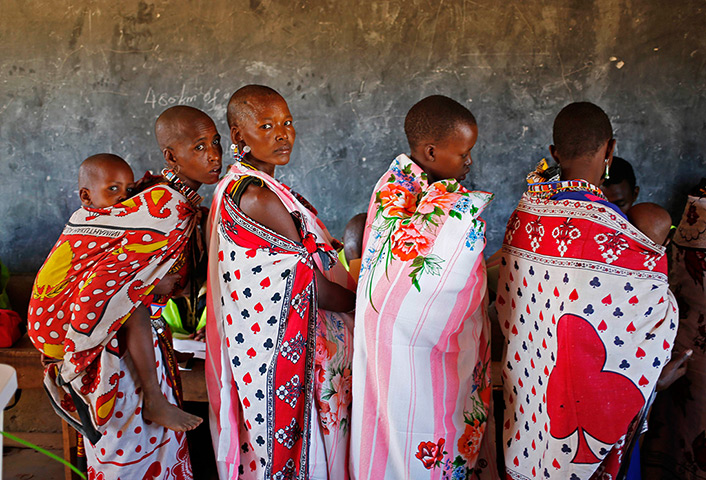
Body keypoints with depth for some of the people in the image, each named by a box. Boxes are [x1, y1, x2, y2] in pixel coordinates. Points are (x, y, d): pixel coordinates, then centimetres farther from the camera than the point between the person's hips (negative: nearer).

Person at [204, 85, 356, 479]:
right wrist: (365, 300, -5)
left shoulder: (235, 187, 8)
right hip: (281, 350, -9)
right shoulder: (259, 198, -23)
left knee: (271, 446, 21)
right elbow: (315, 287, -19)